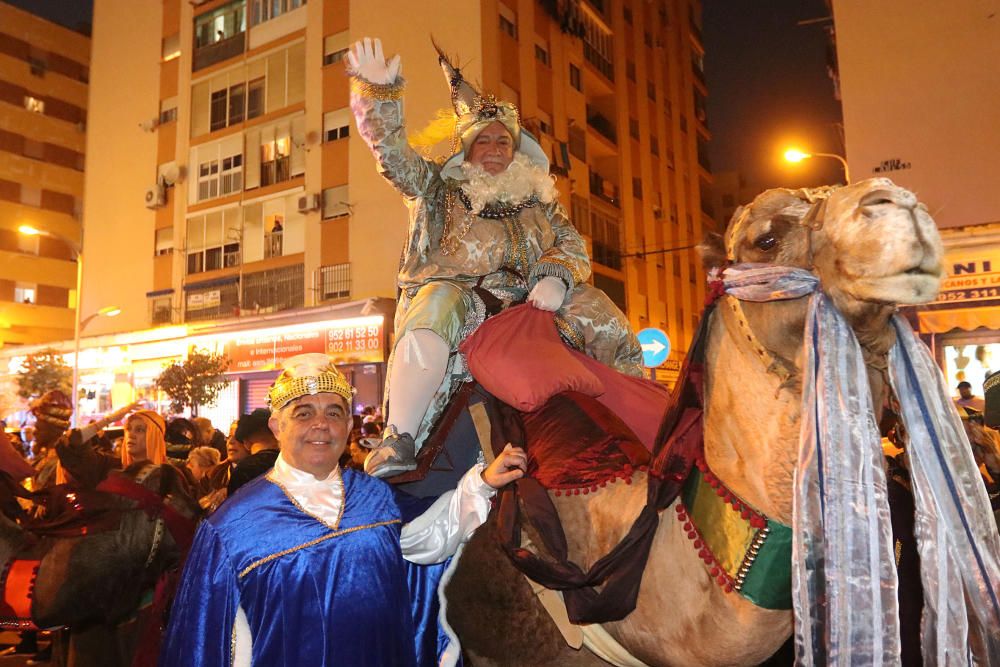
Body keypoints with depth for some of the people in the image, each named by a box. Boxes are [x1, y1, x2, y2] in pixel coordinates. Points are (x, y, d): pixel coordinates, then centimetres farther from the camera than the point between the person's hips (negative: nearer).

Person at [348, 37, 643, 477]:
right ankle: (398, 441, -41)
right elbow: (394, 154, 2)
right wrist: (378, 92, -14)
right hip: (458, 292, -3)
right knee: (436, 305, -36)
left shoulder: (538, 196, 22)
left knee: (599, 310, -16)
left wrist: (556, 277, -11)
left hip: (527, 300, 3)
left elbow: (573, 246, 12)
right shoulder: (438, 186, 16)